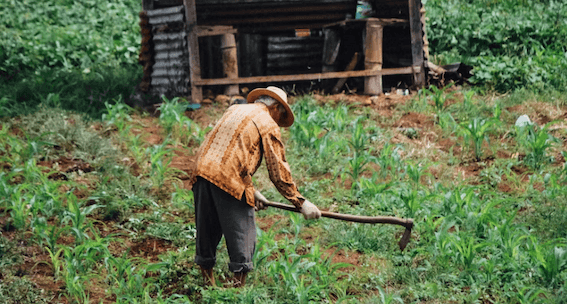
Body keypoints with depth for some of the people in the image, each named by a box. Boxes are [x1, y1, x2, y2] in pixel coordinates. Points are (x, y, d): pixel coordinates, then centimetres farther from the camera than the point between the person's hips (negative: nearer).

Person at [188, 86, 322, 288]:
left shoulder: (234, 110, 25)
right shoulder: (268, 125, 4)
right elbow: (278, 171, 1)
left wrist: (251, 190, 31)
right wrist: (301, 203, 7)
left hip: (202, 172, 7)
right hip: (229, 180, -7)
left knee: (207, 231, 16)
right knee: (242, 234, 2)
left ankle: (207, 280, 26)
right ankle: (239, 284, 2)